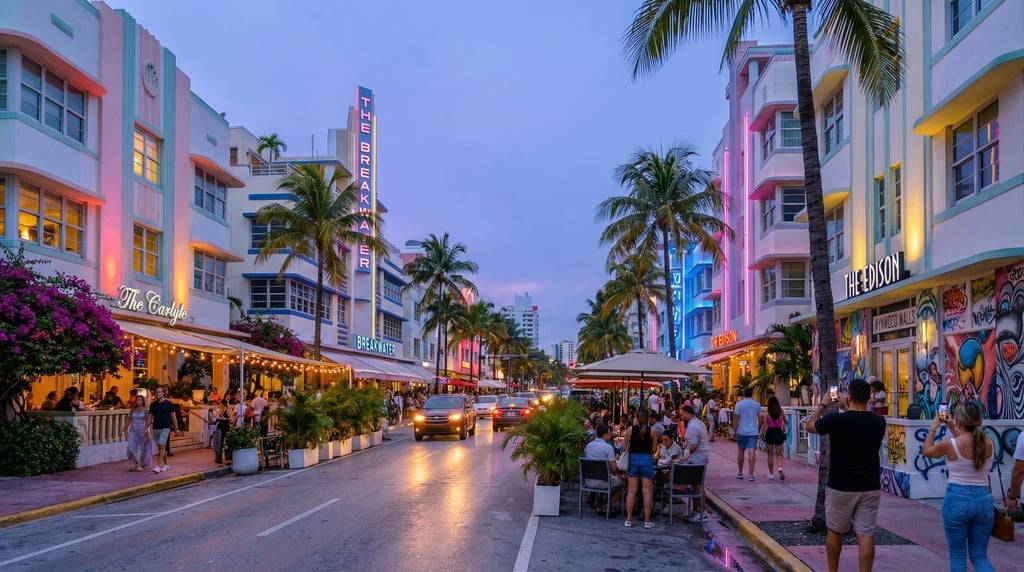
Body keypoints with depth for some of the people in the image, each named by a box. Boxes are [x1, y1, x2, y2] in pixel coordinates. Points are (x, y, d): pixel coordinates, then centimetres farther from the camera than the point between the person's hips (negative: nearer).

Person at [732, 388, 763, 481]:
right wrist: (758, 430, 22)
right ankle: (751, 475, -11)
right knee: (751, 452, -5)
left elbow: (736, 418, -7)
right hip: (753, 431, 1)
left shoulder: (739, 404, -4)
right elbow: (760, 419, 10)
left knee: (741, 451, 14)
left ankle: (740, 473, 22)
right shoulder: (757, 404, 5)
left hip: (742, 431, -1)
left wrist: (734, 430, 0)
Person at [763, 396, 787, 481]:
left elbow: (765, 426, -9)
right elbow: (785, 422, 14)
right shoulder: (781, 412, 0)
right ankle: (780, 468, -17)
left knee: (770, 454, 10)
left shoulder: (766, 413, -7)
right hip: (779, 433, 2)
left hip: (770, 433, -2)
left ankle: (771, 474, 14)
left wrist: (764, 436, -1)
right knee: (778, 454, 11)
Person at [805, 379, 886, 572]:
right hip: (870, 488, 2)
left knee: (835, 531, 14)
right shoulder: (879, 422, -4)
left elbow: (809, 425, 4)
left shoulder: (835, 420, -16)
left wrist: (823, 404, 16)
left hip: (841, 487, -2)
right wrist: (847, 409, 26)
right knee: (866, 535, 3)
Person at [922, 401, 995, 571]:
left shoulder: (949, 444, -13)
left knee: (957, 556, 10)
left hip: (957, 500, -4)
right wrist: (952, 428, 27)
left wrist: (933, 427, 19)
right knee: (980, 556, 15)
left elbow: (926, 451, 8)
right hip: (984, 500, 4)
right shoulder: (989, 444, -1)